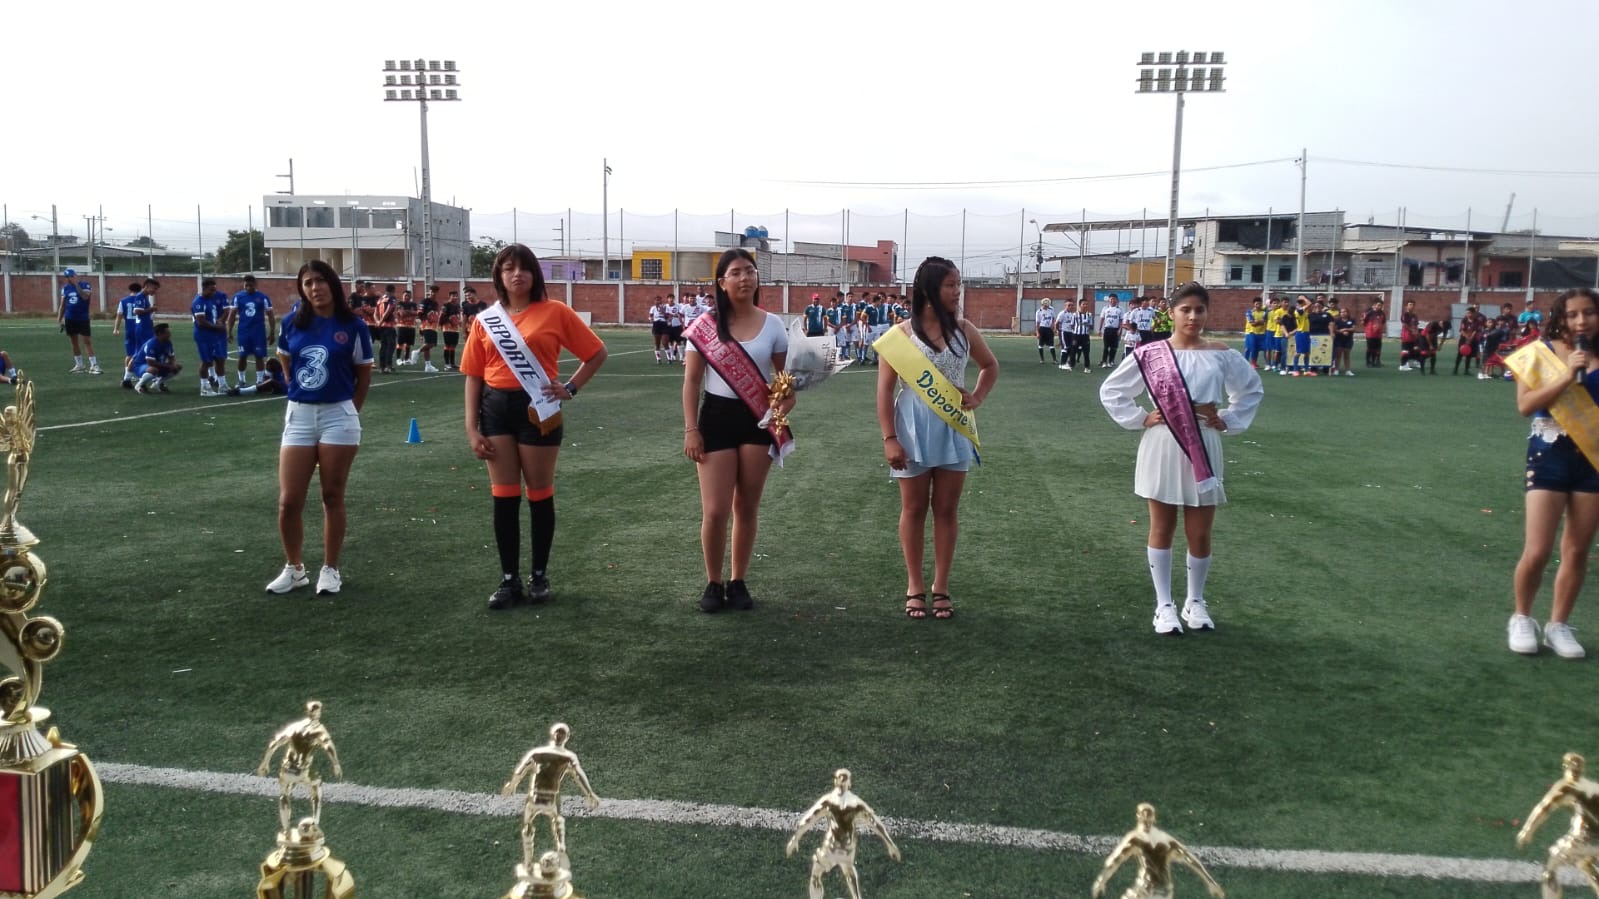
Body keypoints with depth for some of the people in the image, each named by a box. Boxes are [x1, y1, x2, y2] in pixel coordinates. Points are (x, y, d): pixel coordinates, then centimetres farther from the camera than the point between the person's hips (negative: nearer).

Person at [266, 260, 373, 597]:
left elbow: (364, 375, 4)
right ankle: (294, 568, 19)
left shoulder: (353, 326, -5)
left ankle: (330, 569, 18)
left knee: (333, 497, 5)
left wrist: (347, 411, 6)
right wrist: (301, 391, 13)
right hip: (298, 415, 2)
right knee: (288, 502, 0)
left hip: (338, 416, -2)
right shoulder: (292, 323, 2)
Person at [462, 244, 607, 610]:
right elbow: (473, 375, 7)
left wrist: (571, 388, -5)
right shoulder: (485, 320, 6)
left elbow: (597, 353, 4)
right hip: (496, 407, 3)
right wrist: (471, 428, 1)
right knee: (503, 496, 6)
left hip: (537, 408, -3)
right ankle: (509, 579, 15)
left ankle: (540, 576, 19)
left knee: (539, 494, 6)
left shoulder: (555, 312, -3)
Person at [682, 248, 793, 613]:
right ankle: (714, 584, 15)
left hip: (758, 420, 1)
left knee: (747, 507, 8)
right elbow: (691, 381, 0)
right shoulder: (705, 326, -3)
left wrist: (786, 402, -14)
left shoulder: (772, 325, 0)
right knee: (715, 511, -3)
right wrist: (690, 430, -6)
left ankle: (738, 583, 22)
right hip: (717, 418, -1)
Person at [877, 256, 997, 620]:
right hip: (914, 432, -2)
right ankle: (915, 586, 20)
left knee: (946, 509, 8)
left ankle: (941, 587, 19)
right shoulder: (902, 333, -8)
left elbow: (990, 365, 18)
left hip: (953, 432, 3)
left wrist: (978, 397, 0)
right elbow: (885, 388, -7)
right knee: (914, 509, 8)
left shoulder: (964, 330, 0)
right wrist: (889, 438, -12)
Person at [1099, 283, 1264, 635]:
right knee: (1162, 529, 8)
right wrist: (1140, 419, -4)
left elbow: (1252, 389, 15)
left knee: (1200, 533, 7)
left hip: (1203, 449, 1)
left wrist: (1228, 421, 5)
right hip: (1163, 448, -1)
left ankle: (1196, 601, 26)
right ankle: (1164, 604, 18)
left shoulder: (1220, 355, 0)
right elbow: (1110, 390, 2)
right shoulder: (1151, 354, -5)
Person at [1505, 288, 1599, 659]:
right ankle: (1522, 618, 17)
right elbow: (1525, 405, -14)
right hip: (1550, 458, -3)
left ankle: (1558, 625, 23)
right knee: (1537, 551, -5)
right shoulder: (1541, 353, -4)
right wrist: (1568, 375, -19)